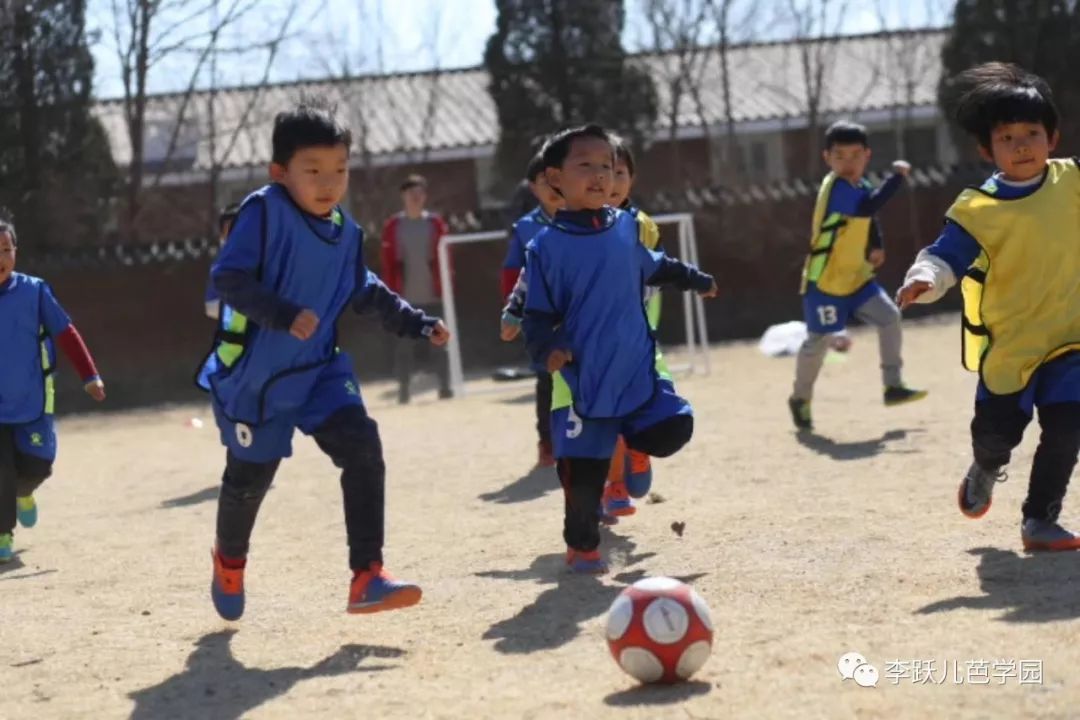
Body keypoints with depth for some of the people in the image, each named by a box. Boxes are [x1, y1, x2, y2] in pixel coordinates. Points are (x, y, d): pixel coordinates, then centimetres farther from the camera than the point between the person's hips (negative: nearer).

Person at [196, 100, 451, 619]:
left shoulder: (345, 232, 4)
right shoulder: (264, 212, -18)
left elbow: (365, 292, 20)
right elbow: (228, 278, -25)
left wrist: (417, 324, 14)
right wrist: (284, 316, -35)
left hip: (318, 369, 5)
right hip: (254, 376, -5)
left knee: (363, 449, -15)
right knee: (250, 476, 8)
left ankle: (366, 577, -15)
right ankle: (229, 561, 41)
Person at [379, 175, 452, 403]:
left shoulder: (435, 224, 5)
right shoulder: (393, 226, 3)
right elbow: (388, 263, 2)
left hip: (433, 296, 0)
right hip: (405, 298, 0)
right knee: (404, 343, 0)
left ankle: (445, 385, 9)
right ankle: (404, 388, 6)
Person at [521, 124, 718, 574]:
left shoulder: (626, 227, 6)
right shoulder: (547, 246, -6)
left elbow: (653, 266, 28)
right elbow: (537, 316, -4)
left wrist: (696, 281, 40)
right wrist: (547, 350, -23)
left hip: (637, 371, 4)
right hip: (583, 380, -3)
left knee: (672, 429, -10)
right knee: (583, 472, -1)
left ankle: (621, 438, 21)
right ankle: (582, 547, 21)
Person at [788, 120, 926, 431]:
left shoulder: (860, 186, 6)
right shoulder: (836, 187, -21)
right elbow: (868, 207, -37)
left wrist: (875, 247, 10)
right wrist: (897, 176, -32)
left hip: (856, 277, 8)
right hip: (825, 280, -8)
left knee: (890, 318, -3)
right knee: (818, 340, 0)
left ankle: (893, 387, 3)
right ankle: (800, 399, 19)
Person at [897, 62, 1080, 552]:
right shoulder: (978, 209, -15)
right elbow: (945, 257, -18)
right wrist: (923, 279, -38)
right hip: (1007, 343, -1)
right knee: (996, 431, 10)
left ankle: (1041, 519, 3)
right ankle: (986, 468, 47)